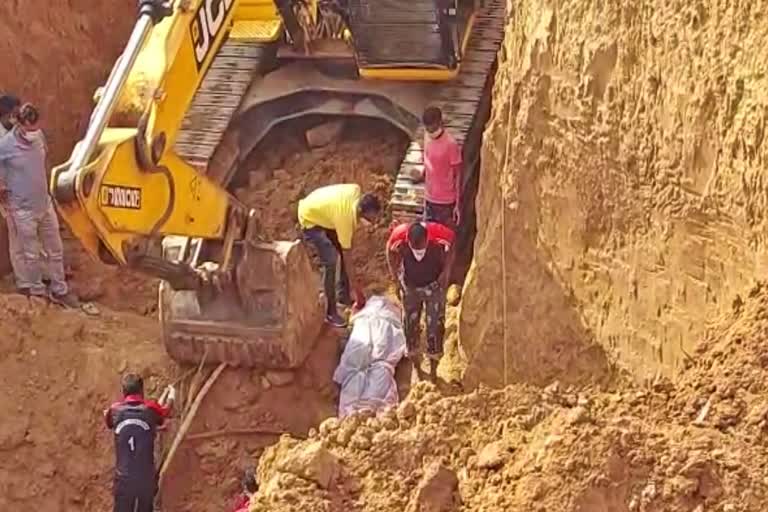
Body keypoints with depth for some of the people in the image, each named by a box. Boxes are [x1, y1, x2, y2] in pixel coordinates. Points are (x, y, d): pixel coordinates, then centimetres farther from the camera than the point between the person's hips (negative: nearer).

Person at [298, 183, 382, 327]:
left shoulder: (357, 191, -22)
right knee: (330, 262, -15)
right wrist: (358, 292, -20)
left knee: (343, 251, 8)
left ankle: (343, 296, 24)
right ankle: (330, 313, -5)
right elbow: (347, 261, -27)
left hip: (322, 210, 8)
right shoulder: (345, 218, -36)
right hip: (310, 219, -8)